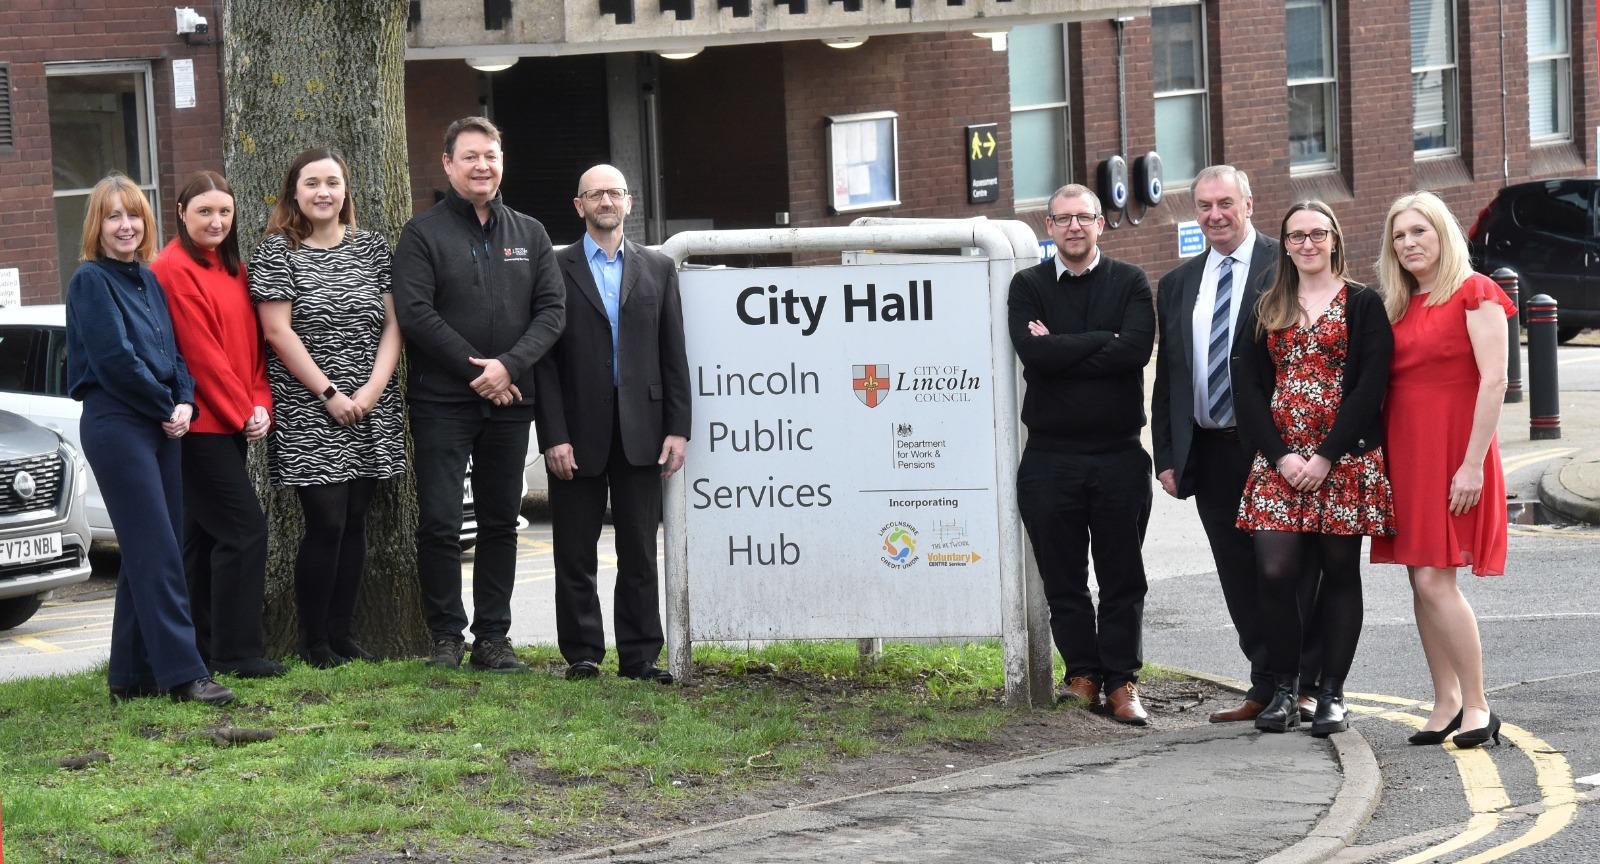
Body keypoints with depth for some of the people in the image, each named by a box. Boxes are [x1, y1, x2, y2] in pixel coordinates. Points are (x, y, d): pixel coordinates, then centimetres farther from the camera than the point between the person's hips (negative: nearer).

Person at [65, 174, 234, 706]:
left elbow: (172, 353, 16)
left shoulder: (149, 281, 16)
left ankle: (132, 676, 12)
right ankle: (183, 673, -14)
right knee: (156, 552, -12)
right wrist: (166, 407, -8)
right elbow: (113, 359, -14)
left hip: (161, 427, 8)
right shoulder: (90, 281, -6)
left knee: (147, 555, 7)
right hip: (116, 424, -7)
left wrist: (185, 403, -2)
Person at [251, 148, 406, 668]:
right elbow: (278, 332, -8)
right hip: (308, 414, -4)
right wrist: (330, 394, -12)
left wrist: (373, 388, -8)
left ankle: (342, 634, 14)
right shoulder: (276, 252, -2)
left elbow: (392, 324, 6)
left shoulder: (372, 249, 10)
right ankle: (314, 642, 3)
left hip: (371, 412, 4)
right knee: (326, 524, -7)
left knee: (354, 522, 6)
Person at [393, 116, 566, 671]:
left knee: (501, 521, 8)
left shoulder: (530, 235, 12)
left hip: (509, 401, 4)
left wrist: (509, 365, -12)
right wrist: (475, 370, -13)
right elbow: (414, 313, -9)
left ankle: (493, 636, 14)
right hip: (441, 402, -4)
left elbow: (552, 309, 4)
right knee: (439, 522, -5)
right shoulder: (423, 235, 0)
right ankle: (446, 635, 6)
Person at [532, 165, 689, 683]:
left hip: (639, 430, 2)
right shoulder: (555, 269, 3)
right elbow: (544, 359, -2)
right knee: (575, 556, 3)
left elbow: (673, 354, 10)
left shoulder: (658, 269, 11)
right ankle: (582, 654, 11)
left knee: (640, 553, 4)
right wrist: (554, 436, -9)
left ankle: (640, 656, 9)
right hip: (578, 433, -2)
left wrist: (677, 428, 1)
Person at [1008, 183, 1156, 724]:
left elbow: (1136, 349, -13)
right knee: (1063, 577, 6)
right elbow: (1033, 353, -12)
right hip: (1050, 455, 0)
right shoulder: (1028, 287, 6)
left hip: (1120, 454, 0)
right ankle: (1083, 673, 17)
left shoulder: (1130, 283, 6)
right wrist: (1101, 341, -11)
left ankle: (1121, 681, 9)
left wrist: (1061, 349, -11)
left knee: (1122, 577, 3)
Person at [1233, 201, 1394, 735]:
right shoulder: (1266, 311, 13)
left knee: (1339, 572, 2)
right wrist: (1280, 455, -8)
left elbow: (1371, 387, -6)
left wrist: (1326, 457, -13)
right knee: (1276, 572, -9)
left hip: (1344, 461, -2)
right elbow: (1247, 389, 7)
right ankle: (1284, 690, 2)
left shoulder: (1363, 305, 3)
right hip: (1279, 461, 2)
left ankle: (1332, 695, 9)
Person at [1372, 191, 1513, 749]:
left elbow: (1493, 379, -13)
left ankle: (1477, 706, -5)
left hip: (1451, 448, -7)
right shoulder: (1399, 307, 14)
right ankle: (1446, 703, 12)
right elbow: (1385, 383, 14)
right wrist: (1383, 457, 3)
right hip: (1404, 447, 7)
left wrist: (1473, 463, -18)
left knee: (1435, 580, -12)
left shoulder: (1475, 293, -6)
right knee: (1423, 581, 6)